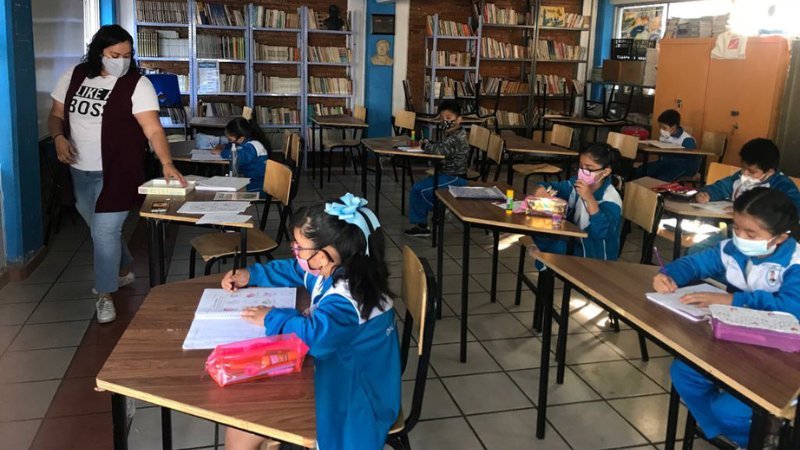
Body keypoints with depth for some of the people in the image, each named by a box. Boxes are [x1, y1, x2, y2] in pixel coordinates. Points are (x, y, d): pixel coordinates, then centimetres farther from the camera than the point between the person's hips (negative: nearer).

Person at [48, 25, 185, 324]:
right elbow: (56, 115, 11)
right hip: (79, 172, 6)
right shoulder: (73, 77, 4)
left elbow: (153, 130, -20)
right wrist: (59, 137, -11)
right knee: (102, 229, 19)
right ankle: (123, 271, 42)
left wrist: (167, 163, -34)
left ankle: (105, 295, 6)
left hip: (116, 172, -5)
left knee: (105, 232, -8)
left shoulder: (137, 84, -13)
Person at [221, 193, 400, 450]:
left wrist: (272, 319, -26)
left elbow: (316, 336, -43)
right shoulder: (329, 270, 0)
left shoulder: (348, 297, -29)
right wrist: (251, 275, 10)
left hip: (349, 391, -9)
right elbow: (291, 271, 20)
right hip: (331, 369, 9)